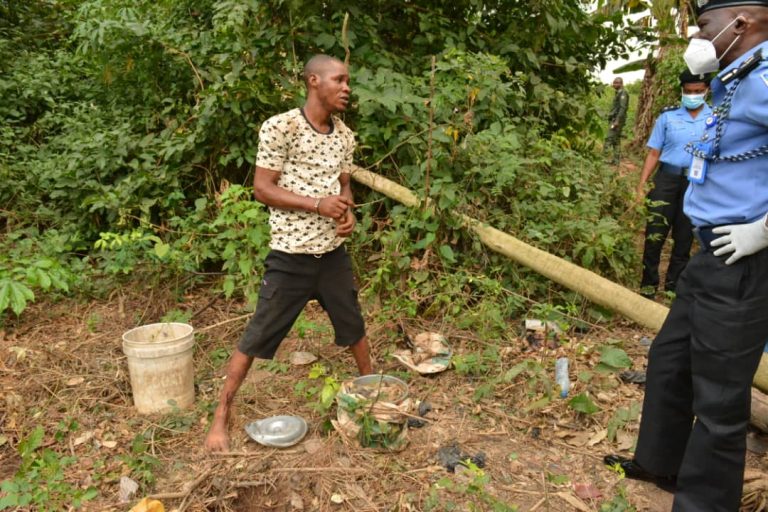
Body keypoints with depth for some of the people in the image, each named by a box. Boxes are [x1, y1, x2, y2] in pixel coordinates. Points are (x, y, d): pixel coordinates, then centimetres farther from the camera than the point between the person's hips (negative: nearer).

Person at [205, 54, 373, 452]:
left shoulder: (344, 135, 6)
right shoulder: (279, 127, -13)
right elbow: (262, 189, -13)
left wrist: (349, 212, -5)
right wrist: (318, 204, -22)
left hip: (333, 252, 6)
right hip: (290, 256, -5)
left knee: (353, 326, 20)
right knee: (257, 338, 3)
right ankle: (220, 416, 18)